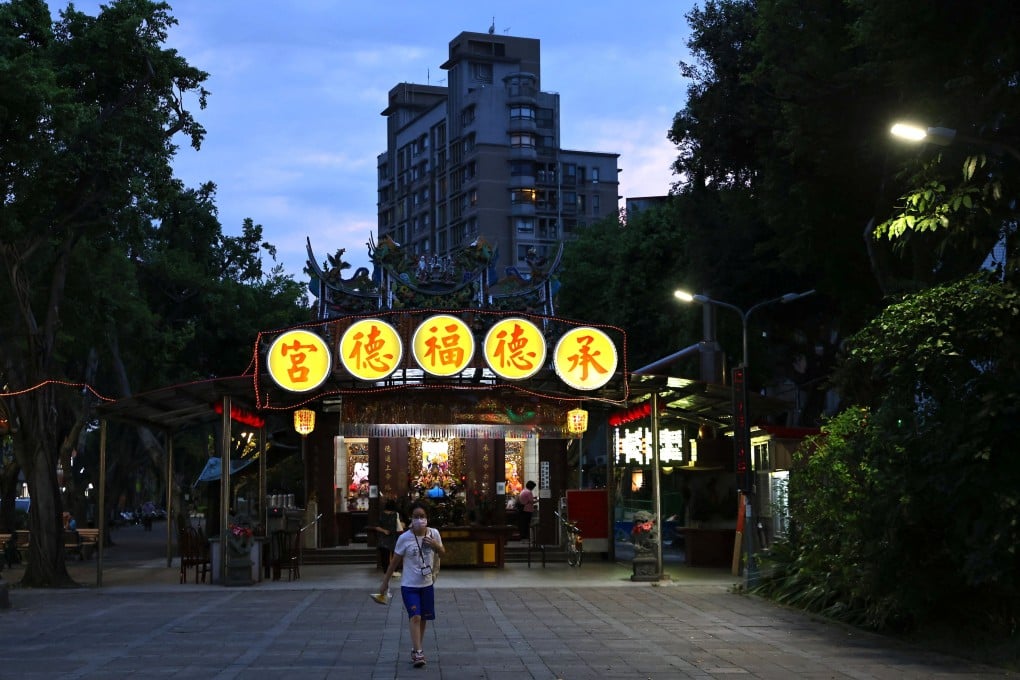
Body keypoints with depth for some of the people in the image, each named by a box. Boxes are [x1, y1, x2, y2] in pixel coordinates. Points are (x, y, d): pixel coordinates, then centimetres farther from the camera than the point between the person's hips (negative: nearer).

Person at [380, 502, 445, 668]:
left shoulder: (434, 533, -4)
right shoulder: (404, 538, -13)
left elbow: (442, 553, 8)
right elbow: (394, 561, -5)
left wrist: (436, 545, -14)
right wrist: (385, 582, -2)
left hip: (427, 584, 4)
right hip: (409, 585, -4)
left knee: (424, 618, 11)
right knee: (415, 617, -15)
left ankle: (416, 649, 28)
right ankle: (418, 653, -16)